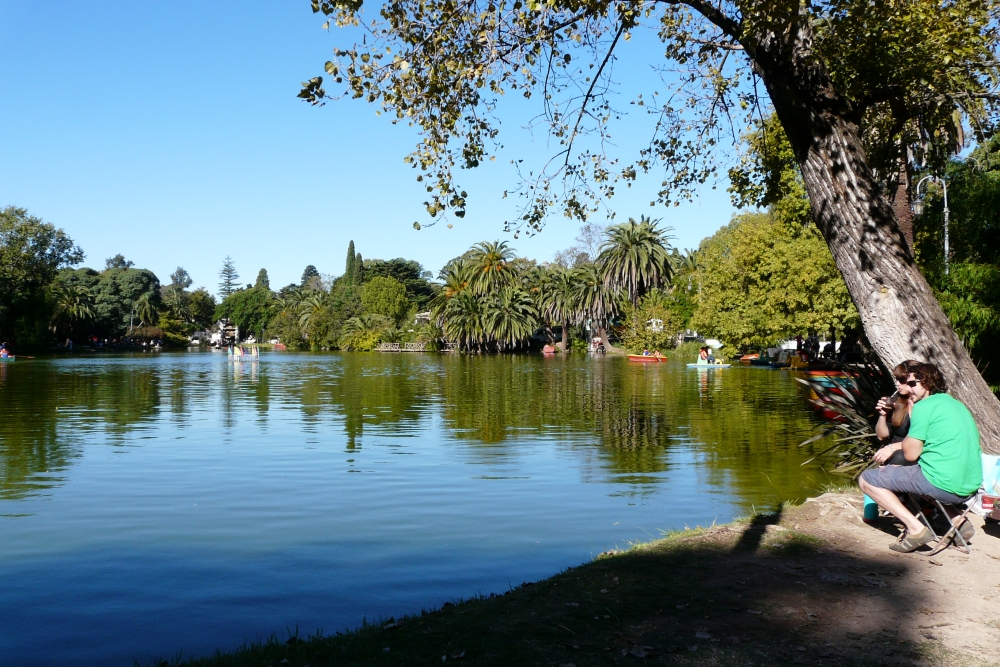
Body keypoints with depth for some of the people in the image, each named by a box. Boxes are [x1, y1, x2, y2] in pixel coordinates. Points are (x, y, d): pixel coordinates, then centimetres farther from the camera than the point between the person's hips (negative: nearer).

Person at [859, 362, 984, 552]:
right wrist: (894, 447, 21)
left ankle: (916, 528, -10)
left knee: (867, 479, 0)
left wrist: (911, 414, 3)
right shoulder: (956, 404, 17)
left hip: (943, 486, -9)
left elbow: (910, 454, -8)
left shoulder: (924, 406, -10)